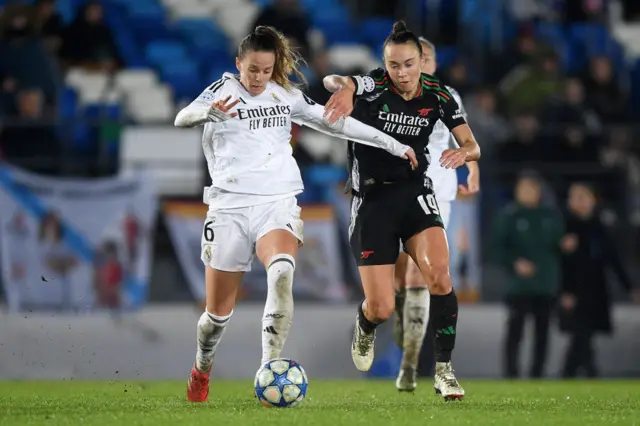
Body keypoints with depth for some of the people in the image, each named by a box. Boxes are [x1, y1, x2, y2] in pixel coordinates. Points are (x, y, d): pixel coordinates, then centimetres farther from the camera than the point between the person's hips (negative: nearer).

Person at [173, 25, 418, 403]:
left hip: (278, 203, 1)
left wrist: (392, 144, 18)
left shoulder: (286, 95, 11)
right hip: (230, 206, -1)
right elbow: (183, 118, -19)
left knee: (282, 272, -31)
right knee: (219, 311, 4)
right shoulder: (224, 90, -1)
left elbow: (334, 123, 18)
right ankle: (202, 369, 36)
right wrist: (210, 112, -42)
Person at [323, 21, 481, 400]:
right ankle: (365, 328, 35)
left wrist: (463, 152, -27)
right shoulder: (373, 87, -14)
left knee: (439, 273, -26)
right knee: (381, 309, -6)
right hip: (372, 200, -2)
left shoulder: (437, 94, -3)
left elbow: (472, 146, -2)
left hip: (415, 192, 2)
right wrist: (342, 89, -60)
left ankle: (444, 370, -13)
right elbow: (333, 81, -35)